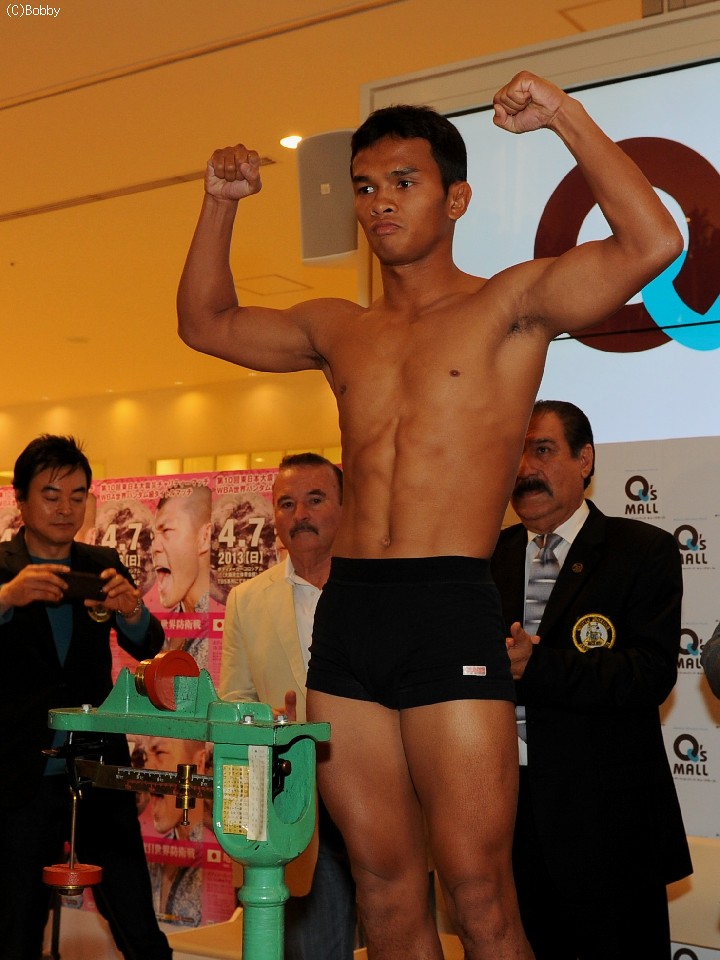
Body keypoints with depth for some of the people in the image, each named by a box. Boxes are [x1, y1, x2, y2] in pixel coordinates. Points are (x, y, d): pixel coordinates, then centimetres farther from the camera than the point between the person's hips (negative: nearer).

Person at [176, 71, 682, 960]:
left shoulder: (509, 305, 4)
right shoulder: (338, 329, 18)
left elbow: (652, 244, -11)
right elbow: (205, 321, 31)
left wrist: (565, 117, -8)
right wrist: (220, 203, 21)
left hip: (450, 608, -5)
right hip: (345, 612, 5)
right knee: (384, 887, 9)